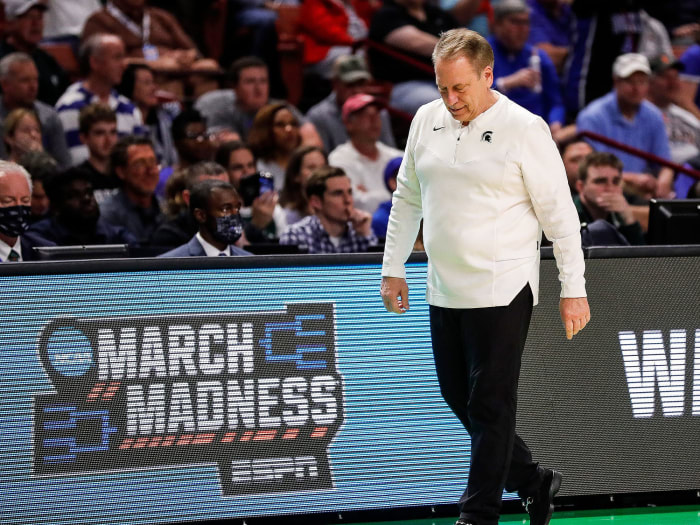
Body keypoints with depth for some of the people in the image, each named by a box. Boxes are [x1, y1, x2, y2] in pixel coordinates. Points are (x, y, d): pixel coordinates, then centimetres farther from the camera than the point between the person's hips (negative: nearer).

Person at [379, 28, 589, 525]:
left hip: (502, 293, -7)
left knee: (490, 405, -3)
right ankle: (533, 481, 28)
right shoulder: (426, 121, 7)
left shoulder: (524, 129, -10)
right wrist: (393, 269, 15)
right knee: (458, 396, 12)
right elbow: (407, 199, 18)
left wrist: (574, 289, -8)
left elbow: (560, 214, -7)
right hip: (445, 293, 7)